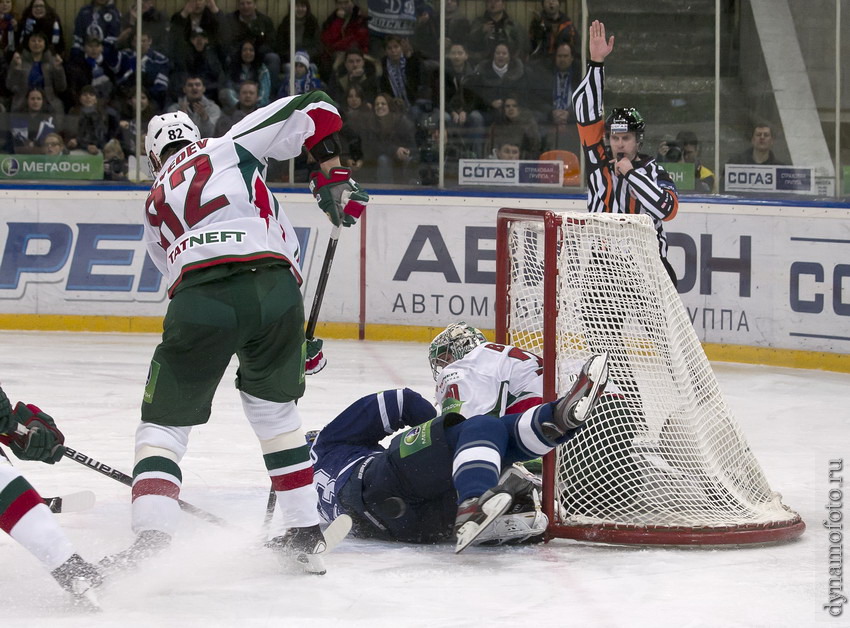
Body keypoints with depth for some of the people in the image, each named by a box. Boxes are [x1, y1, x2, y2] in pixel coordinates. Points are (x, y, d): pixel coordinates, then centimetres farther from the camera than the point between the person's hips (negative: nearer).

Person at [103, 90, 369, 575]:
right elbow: (313, 109, 14)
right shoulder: (230, 147, 25)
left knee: (165, 423, 12)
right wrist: (334, 177, 20)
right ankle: (307, 535, 27)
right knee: (275, 410, 25)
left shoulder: (156, 205, 32)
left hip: (199, 300, 0)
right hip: (275, 288, 1)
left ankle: (151, 538, -9)